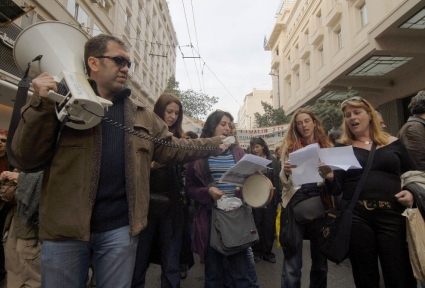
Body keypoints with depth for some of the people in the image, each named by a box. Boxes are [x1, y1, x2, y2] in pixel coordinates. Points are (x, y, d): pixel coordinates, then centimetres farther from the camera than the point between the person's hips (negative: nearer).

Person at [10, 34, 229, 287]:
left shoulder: (141, 114, 10)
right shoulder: (61, 100, -1)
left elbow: (171, 149, 9)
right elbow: (26, 158, -6)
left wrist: (213, 145, 3)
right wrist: (41, 104, -19)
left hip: (120, 228, 3)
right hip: (65, 227, -2)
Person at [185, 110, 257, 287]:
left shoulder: (237, 152, 8)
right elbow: (189, 188, 1)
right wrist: (208, 192, -16)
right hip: (210, 216, -1)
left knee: (241, 269, 7)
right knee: (213, 270, 13)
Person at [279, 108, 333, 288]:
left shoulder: (326, 146, 8)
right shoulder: (290, 145, 5)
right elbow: (284, 181, 4)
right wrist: (286, 171, -18)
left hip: (319, 201, 2)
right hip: (295, 202, -2)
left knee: (320, 257, 16)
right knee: (292, 263, -1)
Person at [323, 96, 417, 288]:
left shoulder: (393, 143, 10)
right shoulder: (342, 147, 6)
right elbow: (337, 189, 1)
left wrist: (411, 192, -5)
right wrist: (329, 177, -20)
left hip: (392, 215, 1)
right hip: (356, 216, -1)